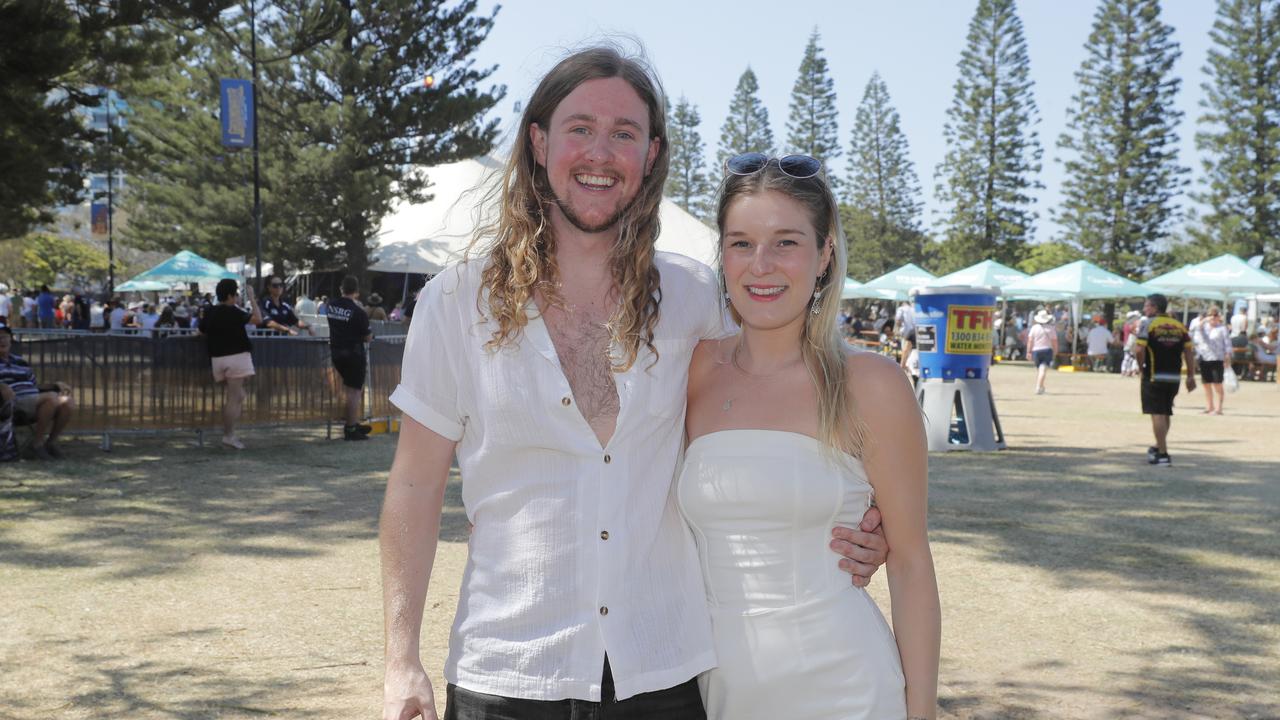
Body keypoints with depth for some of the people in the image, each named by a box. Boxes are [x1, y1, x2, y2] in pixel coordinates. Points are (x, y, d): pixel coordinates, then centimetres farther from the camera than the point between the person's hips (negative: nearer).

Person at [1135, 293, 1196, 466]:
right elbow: (1189, 351, 5)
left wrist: (1141, 368, -2)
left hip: (1154, 376, -6)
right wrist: (1191, 376, 9)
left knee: (1157, 414, -2)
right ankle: (1158, 447, 33)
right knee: (1166, 413, 19)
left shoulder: (1148, 324, -7)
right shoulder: (1179, 326, 9)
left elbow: (1140, 349, -18)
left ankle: (1163, 455, -4)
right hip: (1174, 377, 6)